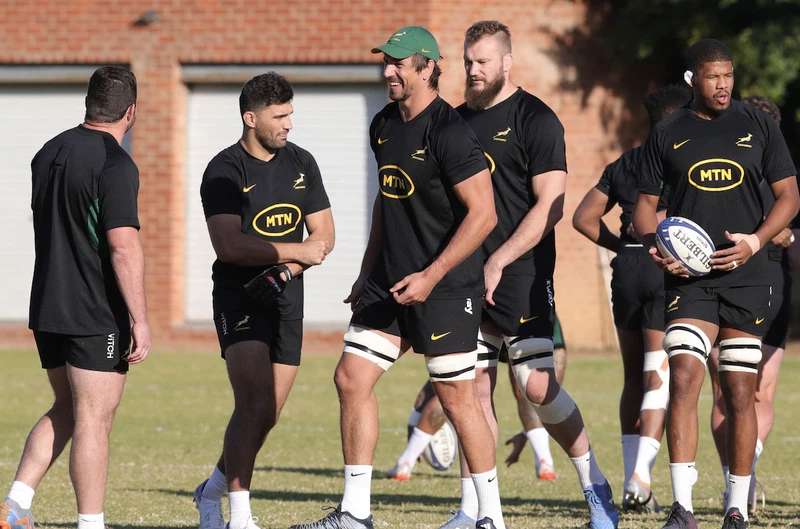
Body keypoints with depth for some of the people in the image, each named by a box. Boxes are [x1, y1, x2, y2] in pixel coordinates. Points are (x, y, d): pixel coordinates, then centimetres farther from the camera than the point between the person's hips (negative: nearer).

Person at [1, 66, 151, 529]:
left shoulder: (49, 153, 10)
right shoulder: (116, 165, -16)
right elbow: (124, 247, -21)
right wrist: (141, 319, -18)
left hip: (47, 311, 8)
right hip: (98, 317, -8)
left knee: (65, 412, 17)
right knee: (94, 419, -2)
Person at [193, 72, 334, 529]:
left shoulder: (301, 163, 9)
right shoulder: (225, 170, -9)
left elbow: (324, 236, 8)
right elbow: (228, 244, -19)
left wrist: (283, 272, -9)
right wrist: (295, 251, -19)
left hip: (285, 300, 6)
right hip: (239, 298, -6)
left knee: (268, 415, 7)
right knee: (255, 404, -19)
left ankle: (213, 490, 28)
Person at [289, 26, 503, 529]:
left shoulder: (449, 133, -16)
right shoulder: (384, 125, 11)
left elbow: (483, 213, -19)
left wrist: (431, 276, -21)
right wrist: (367, 274, 22)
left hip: (445, 286, -8)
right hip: (389, 281, 8)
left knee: (457, 395, -4)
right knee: (352, 379, 2)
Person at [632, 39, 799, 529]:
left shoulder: (758, 125, 6)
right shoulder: (667, 134, 6)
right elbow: (646, 203, 12)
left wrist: (755, 241, -10)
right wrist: (655, 247, -9)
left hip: (746, 278, 0)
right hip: (688, 279, 0)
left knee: (740, 393, 1)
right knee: (683, 380, -15)